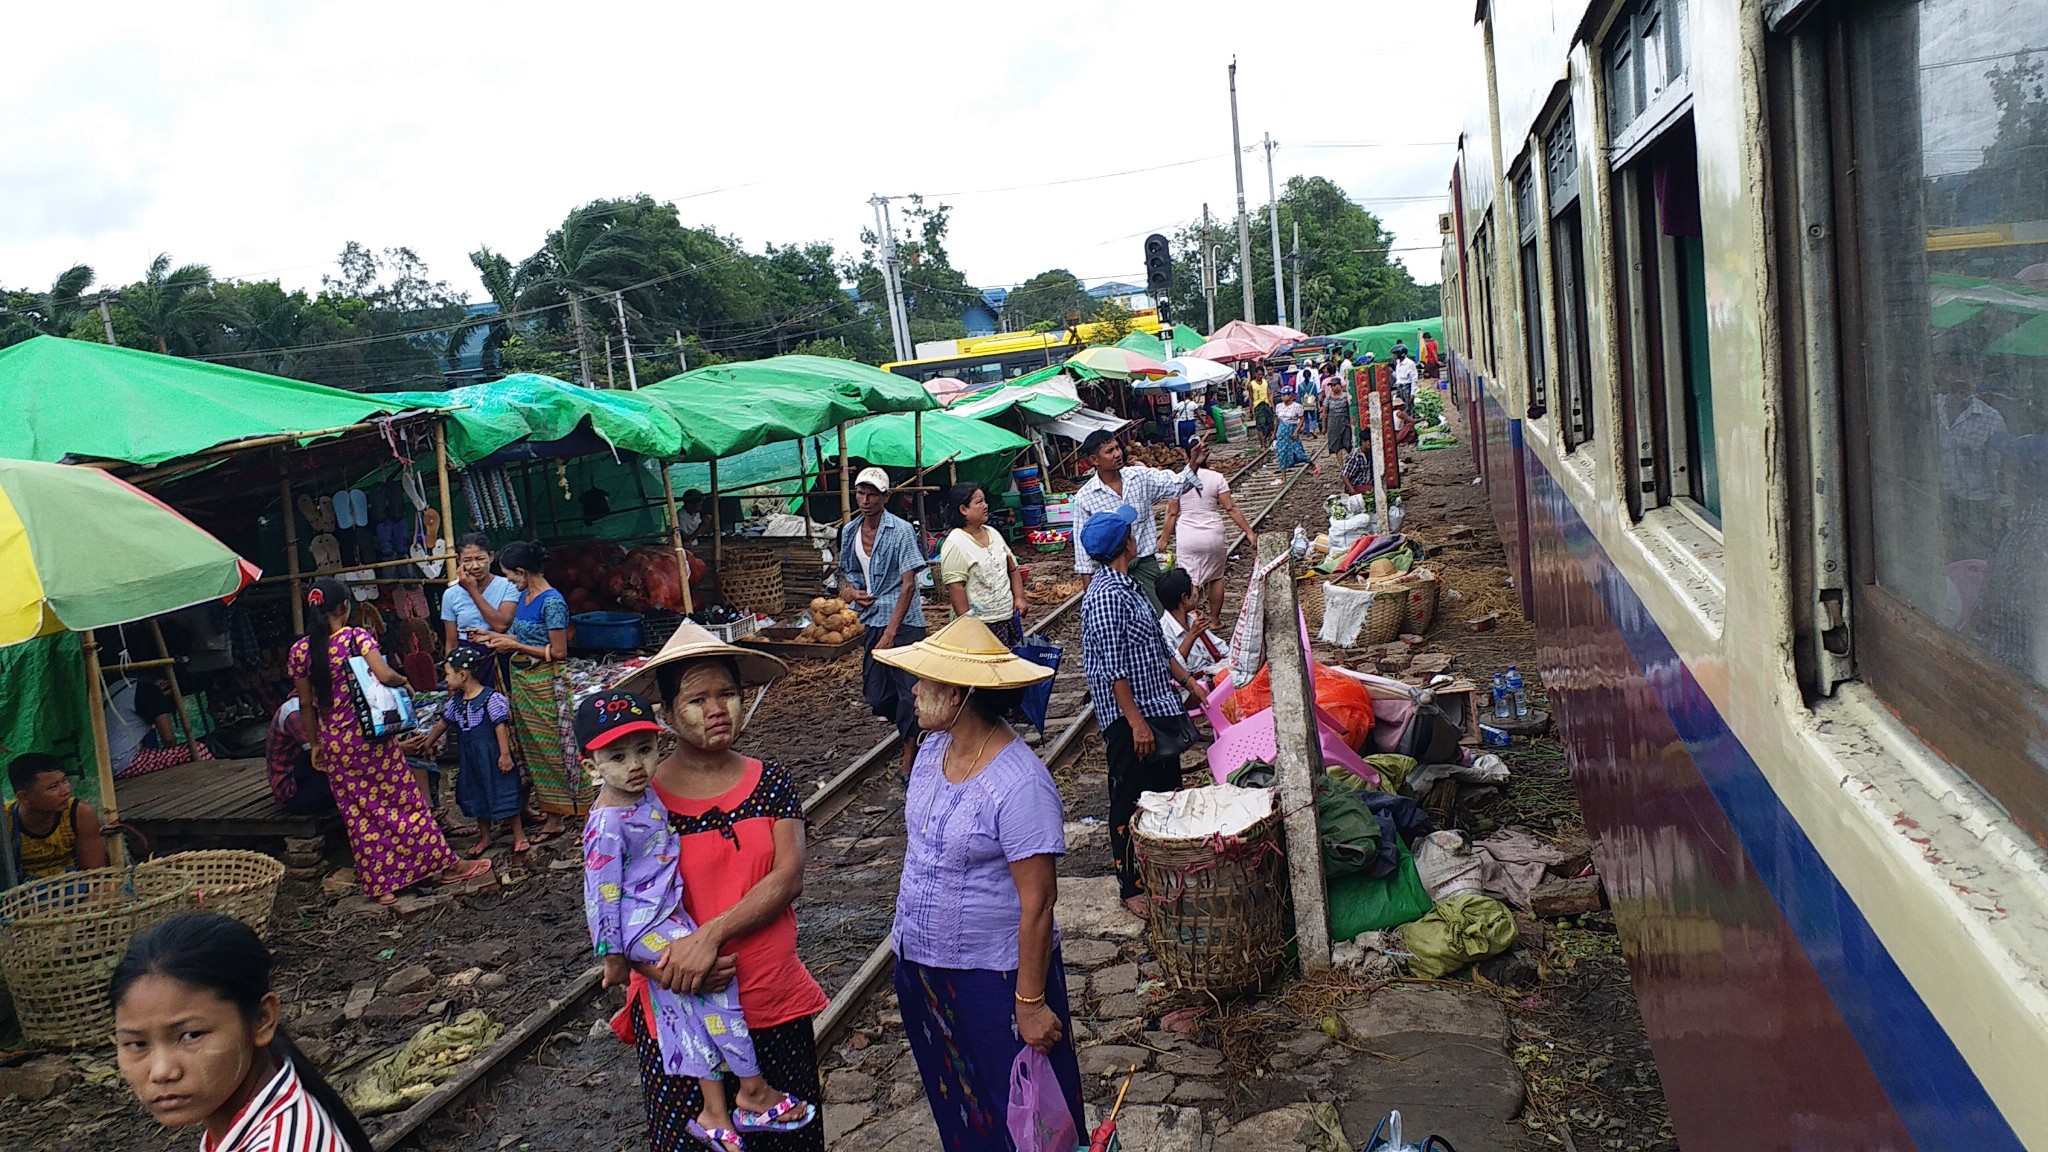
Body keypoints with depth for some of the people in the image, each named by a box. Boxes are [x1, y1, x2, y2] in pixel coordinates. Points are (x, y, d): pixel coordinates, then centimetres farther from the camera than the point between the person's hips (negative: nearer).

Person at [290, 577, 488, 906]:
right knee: (404, 800, 8)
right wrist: (404, 680, -4)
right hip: (370, 736, -3)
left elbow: (307, 704, 5)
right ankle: (446, 864, 17)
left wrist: (316, 744, 14)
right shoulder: (357, 637, -13)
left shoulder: (300, 651, -1)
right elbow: (384, 676, -26)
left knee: (358, 814, 11)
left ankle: (379, 885, 16)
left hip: (334, 744, 3)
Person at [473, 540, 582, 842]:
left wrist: (514, 645, -17)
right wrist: (493, 636, 9)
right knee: (531, 746, 16)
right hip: (520, 680, 9)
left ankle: (555, 818, 7)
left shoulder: (552, 602, -19)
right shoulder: (524, 596, 7)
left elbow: (558, 652, -20)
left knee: (550, 746, -1)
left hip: (543, 682, -9)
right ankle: (548, 808, 27)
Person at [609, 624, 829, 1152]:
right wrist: (666, 966, -24)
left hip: (777, 1006, 3)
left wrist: (711, 934, -24)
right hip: (681, 1013, -2)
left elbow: (789, 878, -11)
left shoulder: (771, 783, 0)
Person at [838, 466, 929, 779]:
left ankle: (908, 763, 6)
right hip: (871, 622, 6)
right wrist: (852, 590, -1)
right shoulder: (849, 532, 7)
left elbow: (909, 584, -15)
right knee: (876, 696, 9)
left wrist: (891, 632, -20)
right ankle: (911, 731, 33)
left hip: (903, 623, -6)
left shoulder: (901, 530, -11)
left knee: (907, 691, -4)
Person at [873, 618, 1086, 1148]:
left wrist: (1031, 1003, -20)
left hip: (993, 975, -8)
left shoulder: (1019, 784, -27)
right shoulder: (932, 750, -2)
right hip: (922, 966, 8)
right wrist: (906, 923, 15)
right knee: (952, 1104, 24)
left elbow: (1036, 905, -24)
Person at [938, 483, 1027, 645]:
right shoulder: (955, 544, -12)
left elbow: (1013, 569, 19)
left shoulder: (993, 534, 12)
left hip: (1008, 617, 7)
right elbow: (955, 587, -17)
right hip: (979, 624, -7)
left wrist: (1019, 598, 6)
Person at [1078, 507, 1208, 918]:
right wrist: (1136, 722, -22)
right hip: (1129, 718, -10)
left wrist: (1187, 680, 20)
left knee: (1166, 791, 18)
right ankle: (1132, 888, 12)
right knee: (1131, 803, 1)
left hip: (1157, 708, 10)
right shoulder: (1106, 596, -21)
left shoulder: (1127, 586, 11)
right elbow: (1113, 668, -23)